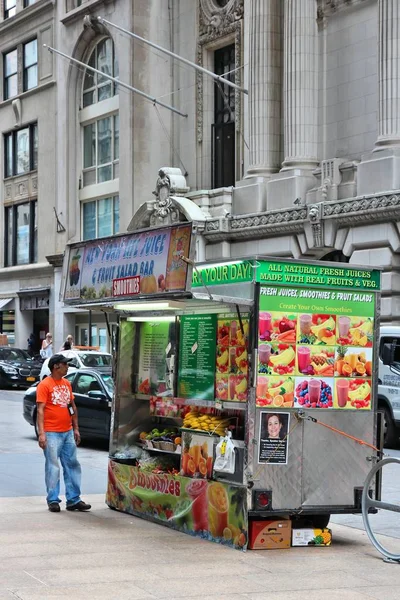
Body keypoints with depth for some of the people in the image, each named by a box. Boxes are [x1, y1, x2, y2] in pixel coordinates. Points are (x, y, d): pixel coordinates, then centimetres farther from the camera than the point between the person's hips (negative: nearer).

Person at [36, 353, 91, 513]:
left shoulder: (67, 384, 12)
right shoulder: (45, 385, -9)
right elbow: (40, 410, -13)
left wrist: (76, 428, 15)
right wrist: (41, 433, -19)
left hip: (68, 432, 7)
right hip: (52, 433, -7)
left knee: (72, 465, 8)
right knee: (53, 467, -3)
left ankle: (73, 500, 14)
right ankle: (53, 500, 4)